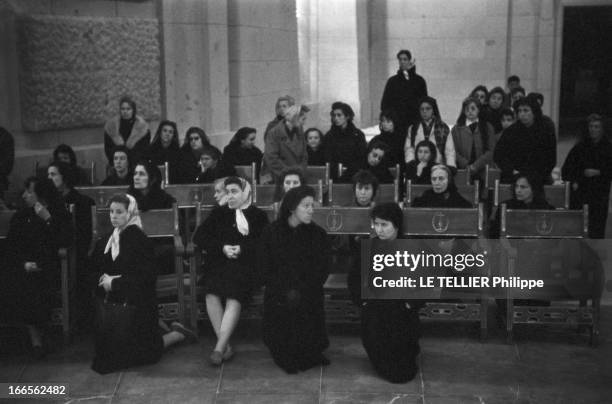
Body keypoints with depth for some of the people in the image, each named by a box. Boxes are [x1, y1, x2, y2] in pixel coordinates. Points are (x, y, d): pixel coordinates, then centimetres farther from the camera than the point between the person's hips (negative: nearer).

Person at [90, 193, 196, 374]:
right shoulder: (105, 241, 10)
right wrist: (104, 279, -5)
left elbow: (146, 277, -16)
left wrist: (115, 282, -15)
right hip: (113, 302, 7)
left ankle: (177, 334, 19)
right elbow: (96, 269, 16)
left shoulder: (140, 240, -12)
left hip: (137, 303, -7)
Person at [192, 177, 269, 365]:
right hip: (219, 261, 2)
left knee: (234, 298, -31)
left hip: (245, 263, -2)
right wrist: (222, 248, -4)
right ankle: (226, 346, -25)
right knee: (212, 294, -29)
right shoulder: (219, 213, 22)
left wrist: (242, 249, -12)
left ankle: (219, 347, -31)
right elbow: (199, 236, 12)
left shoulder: (259, 216, 16)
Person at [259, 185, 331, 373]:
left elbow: (322, 270, 0)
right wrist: (286, 291, -13)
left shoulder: (318, 234, 3)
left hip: (309, 296, 0)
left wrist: (301, 291, -14)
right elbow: (265, 269, 1)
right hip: (279, 296, 0)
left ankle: (307, 357, 12)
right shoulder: (271, 233, 2)